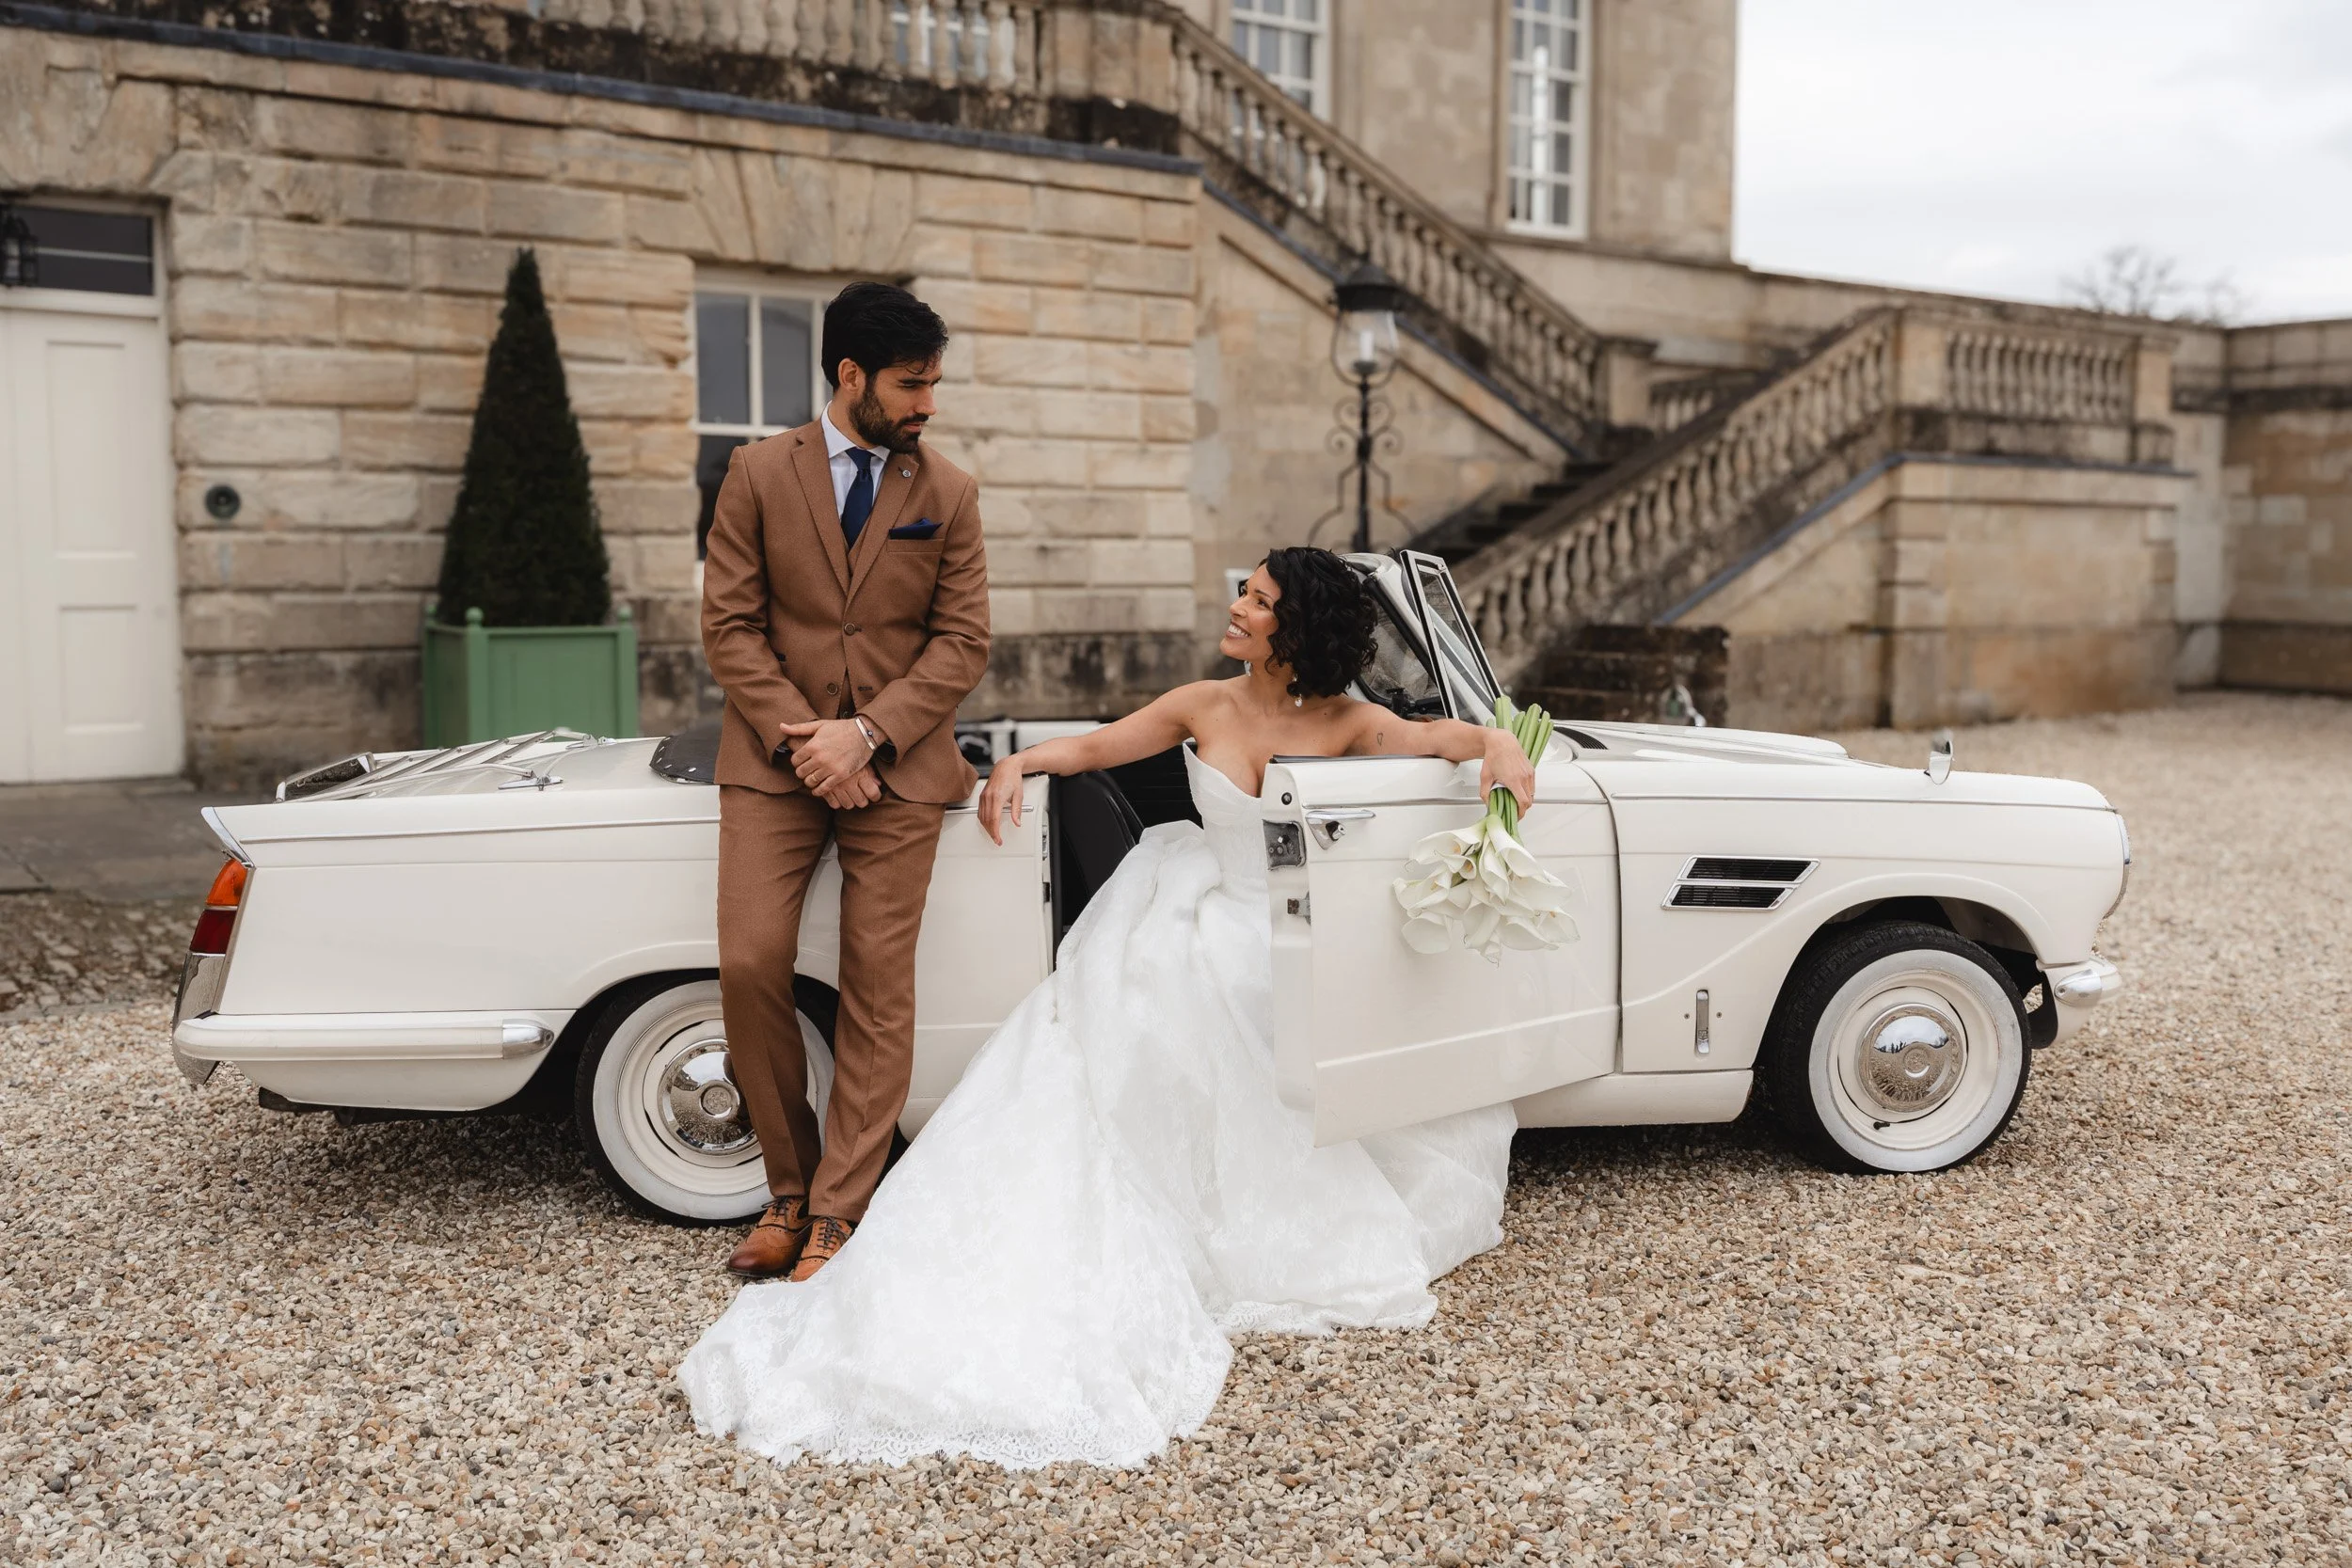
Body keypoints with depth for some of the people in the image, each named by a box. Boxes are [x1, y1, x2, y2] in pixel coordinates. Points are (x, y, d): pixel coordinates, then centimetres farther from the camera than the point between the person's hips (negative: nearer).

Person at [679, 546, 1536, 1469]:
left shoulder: (1343, 723, -2)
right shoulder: (1204, 707, 5)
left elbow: (1430, 737, -14)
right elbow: (1095, 747, 11)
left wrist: (1496, 743, -35)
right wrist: (1021, 762, -7)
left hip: (1301, 961, -1)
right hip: (1212, 936, 1)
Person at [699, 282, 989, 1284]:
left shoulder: (948, 494, 5)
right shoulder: (760, 473, 4)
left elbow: (963, 641, 0)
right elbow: (729, 624, 0)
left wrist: (865, 734, -13)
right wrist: (803, 740, -12)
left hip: (899, 764, 0)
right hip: (776, 760, 0)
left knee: (878, 990, -2)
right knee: (749, 967, -8)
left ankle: (837, 1217, 7)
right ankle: (790, 1186, 12)